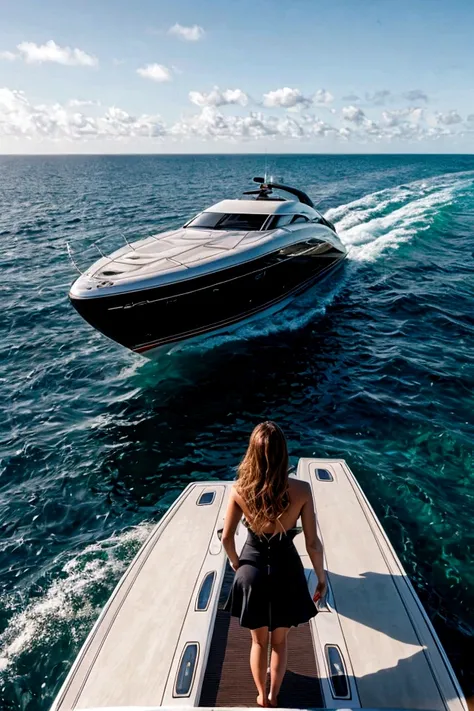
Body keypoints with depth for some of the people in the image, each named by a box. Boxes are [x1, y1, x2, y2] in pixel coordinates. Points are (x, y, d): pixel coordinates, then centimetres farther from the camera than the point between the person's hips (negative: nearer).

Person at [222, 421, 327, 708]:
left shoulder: (240, 489, -19)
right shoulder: (301, 490, -23)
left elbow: (227, 537, -8)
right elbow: (313, 543, -14)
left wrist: (237, 564, 12)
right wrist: (322, 579, 3)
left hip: (252, 570, 1)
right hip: (286, 570, 0)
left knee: (259, 641, 27)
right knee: (280, 641, 28)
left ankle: (262, 696, 49)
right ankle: (274, 696, 49)